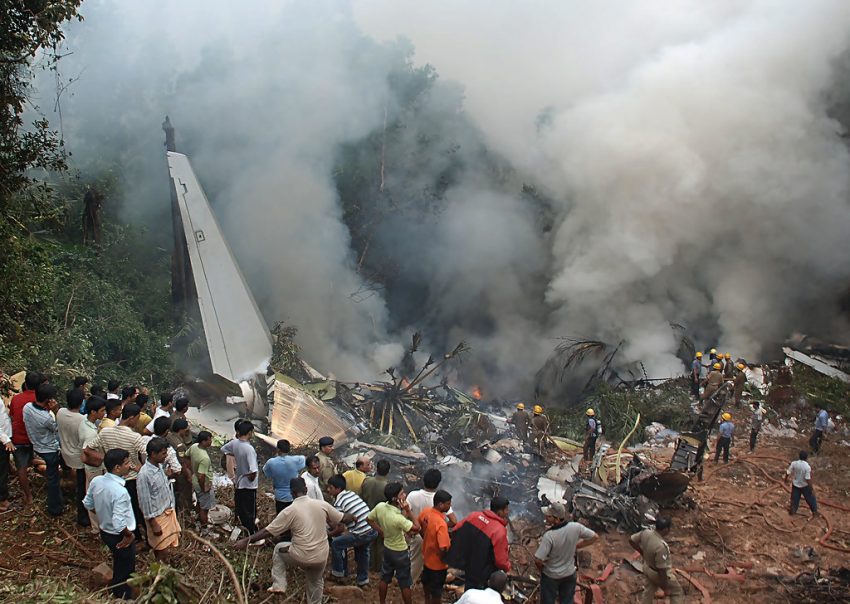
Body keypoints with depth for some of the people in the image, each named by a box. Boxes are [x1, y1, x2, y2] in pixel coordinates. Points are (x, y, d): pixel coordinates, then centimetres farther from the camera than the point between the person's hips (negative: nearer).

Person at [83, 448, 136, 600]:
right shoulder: (120, 492, -36)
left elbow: (88, 504, 4)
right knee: (125, 571, 16)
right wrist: (129, 535, -17)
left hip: (105, 531, 8)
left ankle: (116, 593, 49)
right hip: (120, 537, -8)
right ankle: (124, 598, 35)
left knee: (118, 566, 30)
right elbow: (119, 524, -35)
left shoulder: (96, 481, -13)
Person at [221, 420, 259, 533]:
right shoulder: (249, 449, -29)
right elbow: (253, 471, -34)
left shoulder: (234, 443, -8)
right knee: (250, 512, 7)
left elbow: (223, 449, 15)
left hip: (238, 483, 7)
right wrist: (251, 478, -13)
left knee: (241, 510, 24)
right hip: (249, 486, -7)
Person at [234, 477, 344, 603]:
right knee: (316, 583, 30)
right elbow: (341, 519, 9)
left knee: (279, 548, 27)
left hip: (300, 557, -3)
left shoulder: (290, 511, -11)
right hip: (321, 557, 3)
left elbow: (267, 531, -8)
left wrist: (246, 541, 0)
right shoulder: (322, 504, -3)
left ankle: (278, 585, 24)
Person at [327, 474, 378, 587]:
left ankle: (338, 572, 26)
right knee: (362, 550, 33)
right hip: (374, 531, 7)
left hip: (361, 535, -7)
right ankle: (363, 580, 41)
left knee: (335, 544, 11)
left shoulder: (338, 503, -9)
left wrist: (330, 534, 10)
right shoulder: (352, 493, 12)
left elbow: (341, 528, -7)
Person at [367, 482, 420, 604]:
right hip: (400, 552, -7)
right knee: (405, 584, 13)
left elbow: (369, 519, 1)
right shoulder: (398, 518, -37)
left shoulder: (380, 506, -17)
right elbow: (416, 528, -29)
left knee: (384, 578, 24)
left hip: (387, 548, 7)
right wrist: (408, 511, -29)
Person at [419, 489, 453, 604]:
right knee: (437, 590, 15)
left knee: (426, 581, 31)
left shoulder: (425, 511, -14)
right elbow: (443, 549, -37)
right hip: (438, 562, -8)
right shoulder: (441, 524, -37)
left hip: (427, 556, 8)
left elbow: (418, 527, 6)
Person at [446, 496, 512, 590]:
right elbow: (501, 560, -25)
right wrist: (507, 568, -3)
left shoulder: (475, 515, -10)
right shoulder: (499, 531, -29)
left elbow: (457, 530, 1)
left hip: (468, 565, 6)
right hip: (484, 573, -6)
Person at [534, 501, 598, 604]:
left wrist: (541, 569, -6)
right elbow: (594, 537, -5)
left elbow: (538, 560, -29)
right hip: (569, 574, 4)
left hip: (551, 576, -4)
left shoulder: (549, 535, -34)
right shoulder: (576, 527, -21)